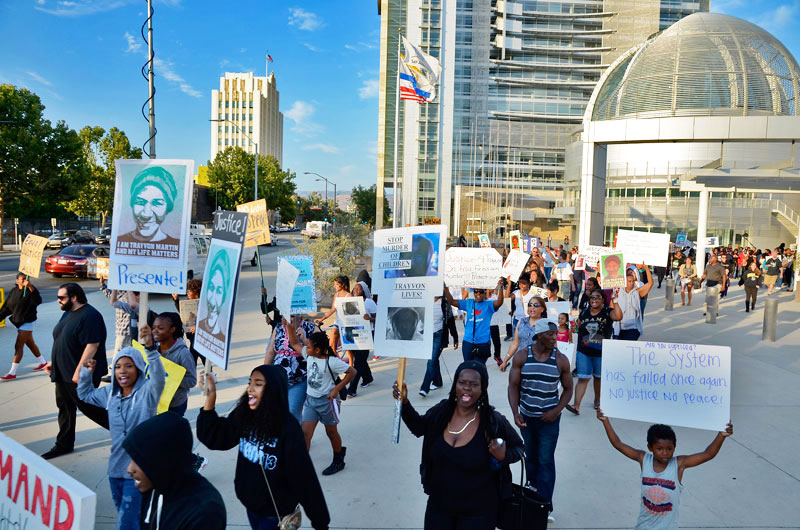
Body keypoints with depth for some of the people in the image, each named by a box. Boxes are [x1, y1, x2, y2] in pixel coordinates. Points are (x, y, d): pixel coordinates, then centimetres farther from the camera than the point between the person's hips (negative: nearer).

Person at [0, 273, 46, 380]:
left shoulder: (30, 290, -14)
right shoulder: (13, 291, 4)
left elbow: (38, 301, -35)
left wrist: (30, 287, -44)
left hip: (27, 322, -7)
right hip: (18, 322, 7)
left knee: (18, 346, -7)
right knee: (30, 344, 19)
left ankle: (12, 373, -2)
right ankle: (43, 362, 36)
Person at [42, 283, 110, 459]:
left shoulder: (89, 316, -21)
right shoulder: (68, 314, 11)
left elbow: (92, 345, -26)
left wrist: (79, 371, -26)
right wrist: (53, 362, 19)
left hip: (81, 376, -9)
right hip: (63, 373, 9)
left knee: (88, 407, 0)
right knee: (65, 408, 15)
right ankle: (63, 445, 27)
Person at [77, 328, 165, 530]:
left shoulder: (147, 392, -15)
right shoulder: (110, 392, 4)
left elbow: (159, 377, -38)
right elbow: (85, 394, 23)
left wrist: (150, 348, -51)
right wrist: (86, 372, 6)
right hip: (115, 467, 7)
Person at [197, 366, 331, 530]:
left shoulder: (288, 429, -25)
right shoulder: (244, 417, -8)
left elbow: (303, 477, -22)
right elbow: (213, 438, -4)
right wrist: (211, 395, -14)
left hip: (275, 511, -6)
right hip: (250, 503, 6)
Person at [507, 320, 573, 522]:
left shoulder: (561, 360, -10)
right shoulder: (521, 356, -10)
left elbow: (568, 389, 0)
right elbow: (513, 386, -8)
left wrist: (557, 411, -13)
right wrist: (515, 413, -18)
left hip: (549, 419, -2)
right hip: (526, 417, 2)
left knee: (546, 460, -1)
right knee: (530, 457, 17)